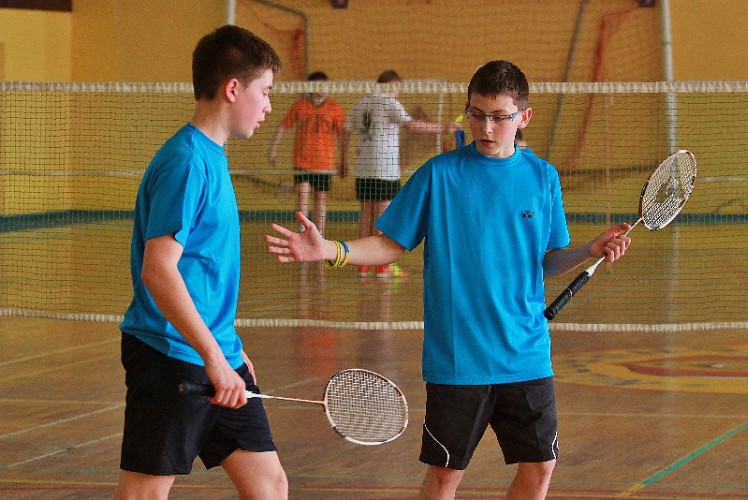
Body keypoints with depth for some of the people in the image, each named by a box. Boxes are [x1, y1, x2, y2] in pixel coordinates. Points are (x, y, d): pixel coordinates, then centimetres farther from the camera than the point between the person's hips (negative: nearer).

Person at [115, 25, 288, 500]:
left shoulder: (213, 158, 14)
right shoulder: (186, 162, -16)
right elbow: (158, 271, -23)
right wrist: (214, 357, -25)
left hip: (218, 357, 10)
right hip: (171, 357, -10)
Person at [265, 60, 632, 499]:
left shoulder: (543, 177, 5)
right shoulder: (439, 174, -3)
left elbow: (547, 261, 12)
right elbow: (391, 245, 1)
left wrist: (592, 250, -6)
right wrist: (329, 250, -13)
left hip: (527, 356, 3)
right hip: (456, 359, -3)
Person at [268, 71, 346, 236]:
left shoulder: (334, 108, 1)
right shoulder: (300, 105, 0)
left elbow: (342, 134, 4)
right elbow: (283, 127, 7)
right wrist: (273, 148, 1)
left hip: (324, 162, 1)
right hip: (301, 161, -1)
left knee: (320, 198, 7)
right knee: (303, 194, -11)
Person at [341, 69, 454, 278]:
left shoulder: (360, 105, 12)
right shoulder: (390, 104, -8)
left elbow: (346, 132, 17)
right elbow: (411, 124, -20)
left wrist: (345, 159, 29)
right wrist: (442, 128, -17)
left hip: (363, 169, 6)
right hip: (384, 169, -6)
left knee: (366, 213, 9)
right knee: (383, 213, -3)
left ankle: (363, 264, 10)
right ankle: (383, 265, -2)